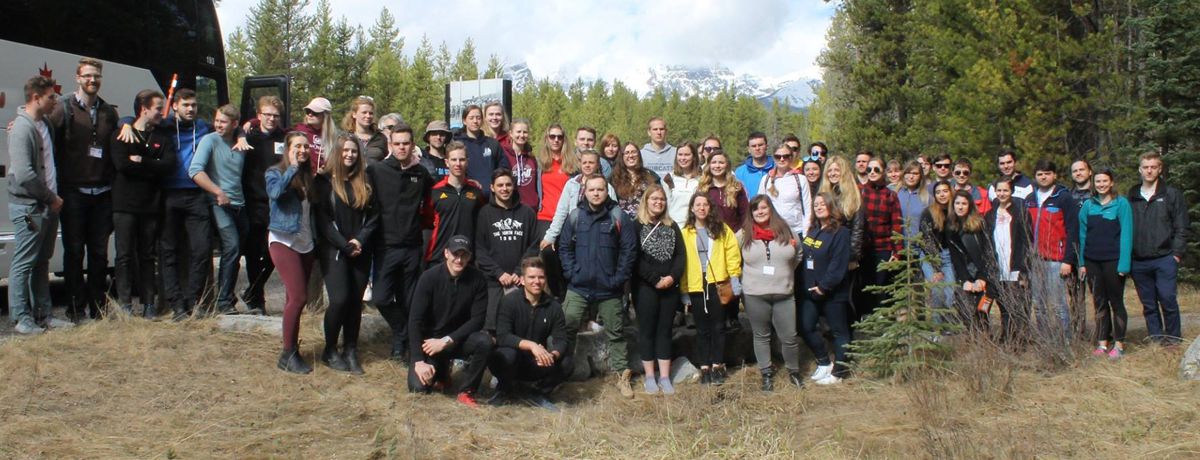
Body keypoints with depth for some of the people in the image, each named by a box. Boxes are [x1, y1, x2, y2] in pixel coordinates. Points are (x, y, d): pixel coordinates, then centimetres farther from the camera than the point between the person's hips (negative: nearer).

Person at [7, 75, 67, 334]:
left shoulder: (46, 124, 12)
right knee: (23, 264, -2)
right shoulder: (22, 128, -15)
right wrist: (51, 198, -13)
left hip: (47, 206, 9)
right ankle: (22, 318, 4)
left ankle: (43, 315, 21)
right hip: (28, 207, -9)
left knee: (42, 263, 14)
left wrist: (53, 198, 13)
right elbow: (24, 175, -22)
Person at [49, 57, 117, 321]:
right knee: (74, 251, 2)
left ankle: (98, 306, 17)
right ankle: (76, 308, 10)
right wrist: (59, 185, -10)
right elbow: (50, 147, -6)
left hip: (102, 193, 4)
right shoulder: (63, 109, -2)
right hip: (73, 193, -4)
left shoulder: (109, 112, 11)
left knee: (99, 252, 9)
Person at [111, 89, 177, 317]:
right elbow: (122, 164, -14)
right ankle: (125, 304, 1)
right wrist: (153, 168, -9)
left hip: (151, 205, 3)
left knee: (148, 256, 7)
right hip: (125, 204, -3)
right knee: (125, 255, -2)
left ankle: (149, 303, 10)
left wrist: (141, 162, -11)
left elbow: (170, 165, -5)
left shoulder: (162, 136, 11)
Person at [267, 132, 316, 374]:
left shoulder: (308, 176, 12)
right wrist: (292, 168, -19)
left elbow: (314, 208, 10)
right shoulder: (276, 172, -3)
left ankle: (292, 349, 16)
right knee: (298, 297, -14)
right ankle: (288, 354, -5)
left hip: (306, 244, 6)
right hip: (284, 241, -6)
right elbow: (275, 192, -25)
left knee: (294, 298, 9)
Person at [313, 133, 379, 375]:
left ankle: (350, 350, 11)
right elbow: (322, 219, -6)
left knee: (356, 300, 1)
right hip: (333, 250, -3)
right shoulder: (324, 181, -1)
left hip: (361, 252, 4)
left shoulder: (366, 182, 10)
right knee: (339, 299, -13)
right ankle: (330, 351, 5)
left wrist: (360, 240, -9)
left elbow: (373, 216, 6)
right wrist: (345, 245, -12)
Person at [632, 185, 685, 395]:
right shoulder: (637, 226, -2)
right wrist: (656, 280, -14)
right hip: (645, 287, -4)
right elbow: (635, 258, -11)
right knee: (647, 330, 1)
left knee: (665, 330, 6)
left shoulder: (672, 227, 13)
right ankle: (649, 377, 7)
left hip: (670, 287, 4)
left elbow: (680, 254, 6)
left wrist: (672, 277, -10)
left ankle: (665, 377, 10)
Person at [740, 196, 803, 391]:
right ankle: (767, 374, 22)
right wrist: (753, 276, 7)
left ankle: (793, 371, 24)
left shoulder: (786, 230, 5)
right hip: (755, 295, 0)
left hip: (784, 293, 0)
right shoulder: (744, 235, 2)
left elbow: (798, 256, 16)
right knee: (761, 336, 9)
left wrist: (784, 274, 10)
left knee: (789, 337, 3)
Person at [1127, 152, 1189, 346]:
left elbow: (1181, 228, 2)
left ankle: (1173, 338, 8)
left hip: (1164, 259, -3)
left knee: (1168, 300, -5)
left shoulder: (1172, 195, 5)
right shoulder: (1131, 197, 12)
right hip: (1138, 262, 3)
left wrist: (1177, 254, -7)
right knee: (1148, 304, 7)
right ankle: (1156, 339, 15)